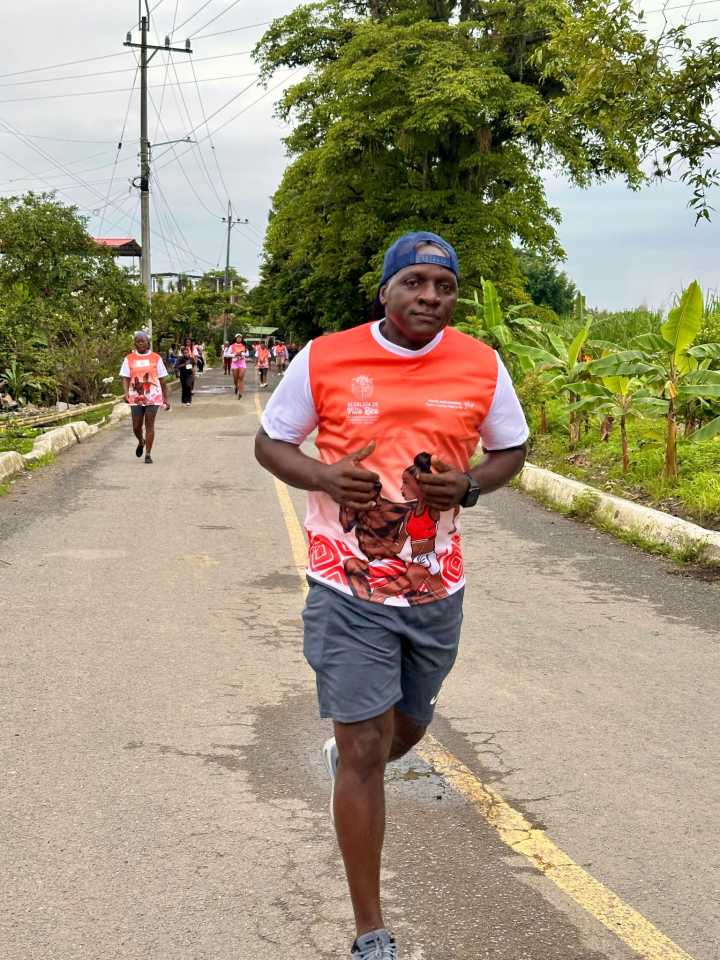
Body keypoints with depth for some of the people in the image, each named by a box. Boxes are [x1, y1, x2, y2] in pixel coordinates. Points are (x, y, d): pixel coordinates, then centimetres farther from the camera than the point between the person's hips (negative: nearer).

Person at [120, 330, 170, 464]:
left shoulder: (156, 358, 5)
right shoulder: (129, 359, 6)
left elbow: (162, 379, 8)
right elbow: (125, 377, 2)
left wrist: (166, 398, 5)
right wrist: (126, 392, -16)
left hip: (153, 396, -1)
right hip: (136, 397, 1)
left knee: (150, 425, -4)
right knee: (136, 427, 4)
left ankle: (148, 454, 2)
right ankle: (141, 442, 36)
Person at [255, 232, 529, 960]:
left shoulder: (481, 366, -3)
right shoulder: (325, 359, -8)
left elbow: (511, 449, 10)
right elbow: (270, 442, 2)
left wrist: (468, 484, -12)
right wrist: (325, 478, -19)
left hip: (437, 588, 4)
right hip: (348, 587, -3)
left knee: (407, 726, 23)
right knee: (364, 753, -4)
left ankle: (342, 757, 61)